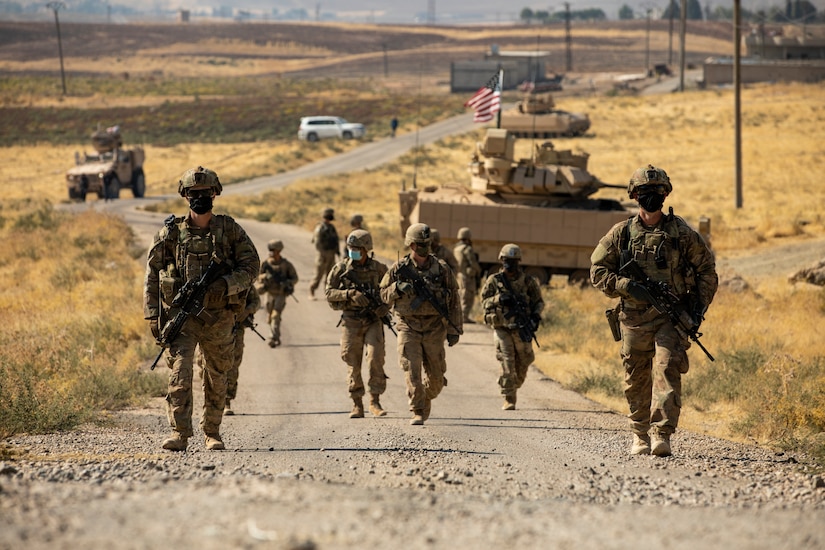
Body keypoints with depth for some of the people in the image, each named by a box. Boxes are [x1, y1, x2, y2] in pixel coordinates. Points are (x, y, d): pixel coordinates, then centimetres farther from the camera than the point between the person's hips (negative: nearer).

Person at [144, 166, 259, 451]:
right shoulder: (171, 232, 2)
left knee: (217, 379, 11)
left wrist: (226, 284, -16)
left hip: (219, 317, 1)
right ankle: (179, 433, -20)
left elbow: (250, 264, 2)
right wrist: (153, 314, -2)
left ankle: (212, 433, 25)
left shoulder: (229, 230, 3)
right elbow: (152, 274, 5)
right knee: (179, 371, -17)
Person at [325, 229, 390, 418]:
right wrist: (350, 294, -19)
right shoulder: (341, 269, -1)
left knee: (375, 359, -14)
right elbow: (329, 293, -4)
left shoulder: (379, 269, 1)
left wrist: (385, 306, -9)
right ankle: (357, 405, 13)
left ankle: (375, 402, -4)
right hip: (351, 323, 0)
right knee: (353, 366, 3)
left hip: (373, 321, 0)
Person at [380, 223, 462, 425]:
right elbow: (384, 295, 7)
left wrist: (454, 329, 1)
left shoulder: (442, 269, 1)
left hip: (434, 329, 1)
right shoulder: (399, 268, 1)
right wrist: (398, 288, -15)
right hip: (409, 328, -1)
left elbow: (454, 301, 5)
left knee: (436, 376, 7)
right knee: (412, 371, -11)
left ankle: (426, 400, 36)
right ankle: (417, 412, -5)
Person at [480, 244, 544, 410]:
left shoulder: (527, 281, 2)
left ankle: (514, 386, 35)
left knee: (523, 363, 8)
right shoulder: (494, 281, 1)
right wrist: (498, 299, -17)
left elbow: (539, 301, 11)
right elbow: (484, 301, 2)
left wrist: (536, 315, -8)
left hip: (522, 329, 2)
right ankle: (509, 400, -6)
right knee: (507, 363, -9)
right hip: (502, 328, -2)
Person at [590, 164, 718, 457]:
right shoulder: (621, 233, 5)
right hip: (634, 319, 2)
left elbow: (707, 271, 10)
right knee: (636, 379, 8)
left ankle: (661, 434, -22)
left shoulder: (682, 233, 3)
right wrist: (627, 286, -11)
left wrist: (699, 307, -1)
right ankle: (640, 434, 23)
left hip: (672, 317, -2)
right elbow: (598, 270, 5)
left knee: (667, 370, -16)